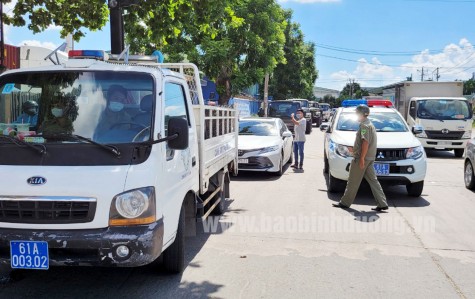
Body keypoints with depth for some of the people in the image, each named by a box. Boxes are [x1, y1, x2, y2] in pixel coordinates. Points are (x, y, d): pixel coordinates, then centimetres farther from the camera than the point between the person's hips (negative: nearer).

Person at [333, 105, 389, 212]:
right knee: (373, 180, 8)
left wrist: (361, 158, -24)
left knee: (353, 182, -1)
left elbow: (365, 142, -22)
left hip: (363, 158, -10)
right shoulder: (370, 124, 19)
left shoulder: (364, 125, -13)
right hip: (370, 158, 10)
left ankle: (345, 202, 7)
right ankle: (382, 204, 6)